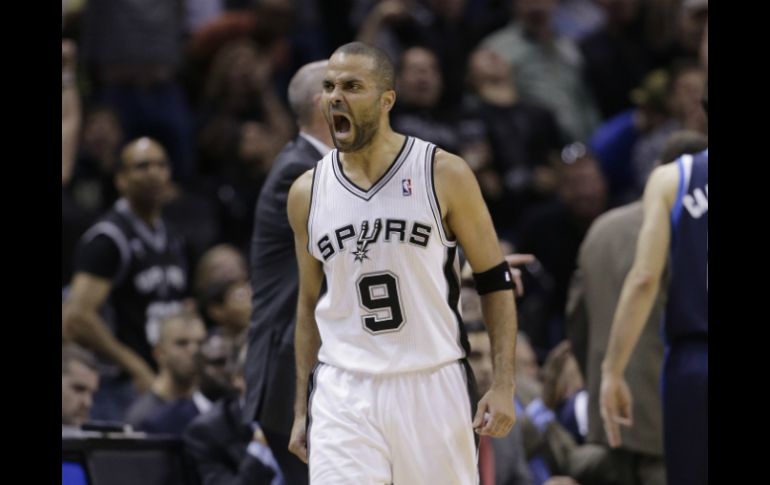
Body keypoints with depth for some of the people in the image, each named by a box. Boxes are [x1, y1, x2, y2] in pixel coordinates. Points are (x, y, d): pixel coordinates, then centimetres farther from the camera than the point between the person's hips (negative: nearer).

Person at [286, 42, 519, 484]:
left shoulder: (444, 174, -4)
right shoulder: (307, 194, 5)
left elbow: (496, 281, 0)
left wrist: (503, 386, -8)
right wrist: (302, 410, 14)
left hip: (434, 387, -1)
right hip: (343, 395, 1)